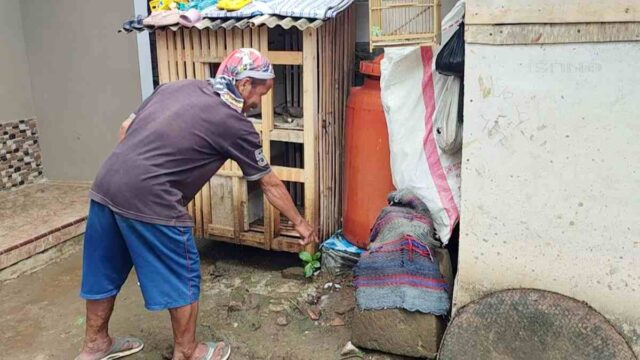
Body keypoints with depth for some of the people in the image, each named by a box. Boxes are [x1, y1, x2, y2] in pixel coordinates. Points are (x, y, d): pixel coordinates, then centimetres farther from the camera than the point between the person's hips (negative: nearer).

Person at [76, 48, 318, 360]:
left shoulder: (176, 86, 16)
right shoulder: (234, 123, -1)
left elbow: (126, 128, 20)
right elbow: (270, 184, 8)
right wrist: (299, 222, 21)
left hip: (106, 184, 8)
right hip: (148, 200, -8)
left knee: (104, 270, 23)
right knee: (182, 277, 11)